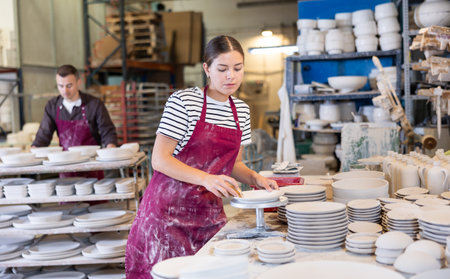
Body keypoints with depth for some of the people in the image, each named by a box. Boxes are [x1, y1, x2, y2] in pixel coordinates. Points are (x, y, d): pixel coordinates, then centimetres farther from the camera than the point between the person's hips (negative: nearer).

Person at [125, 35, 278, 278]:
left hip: (209, 212, 5)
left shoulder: (241, 110, 8)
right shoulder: (183, 101, -11)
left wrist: (255, 179, -4)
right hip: (170, 210, -5)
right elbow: (159, 159, -14)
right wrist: (206, 179, -26)